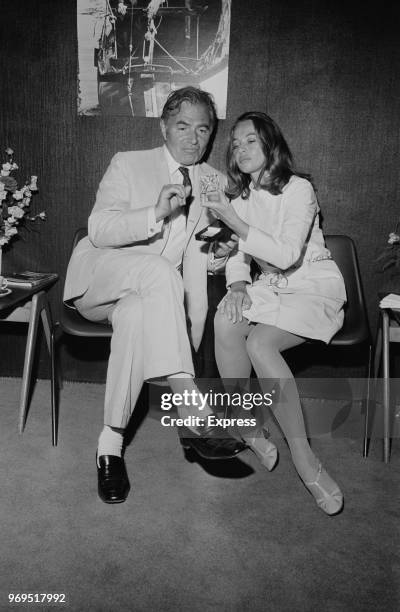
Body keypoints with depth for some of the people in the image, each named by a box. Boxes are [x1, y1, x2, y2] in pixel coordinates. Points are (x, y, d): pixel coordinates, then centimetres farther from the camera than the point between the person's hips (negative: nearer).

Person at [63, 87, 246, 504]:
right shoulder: (128, 164, 3)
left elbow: (202, 258, 17)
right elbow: (98, 230, -10)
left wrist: (219, 253, -9)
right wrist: (155, 213, -25)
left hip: (148, 294, 3)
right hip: (98, 277, -2)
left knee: (136, 315, -35)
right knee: (160, 271, -36)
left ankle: (111, 441, -23)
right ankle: (193, 416, -41)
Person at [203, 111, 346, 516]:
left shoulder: (298, 189, -11)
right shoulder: (240, 194, 10)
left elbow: (288, 255, -22)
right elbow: (237, 253, 8)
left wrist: (235, 222, -23)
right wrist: (238, 284, -13)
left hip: (314, 287, -5)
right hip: (268, 286, 5)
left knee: (259, 343, -32)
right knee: (225, 322, -27)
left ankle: (302, 455, -21)